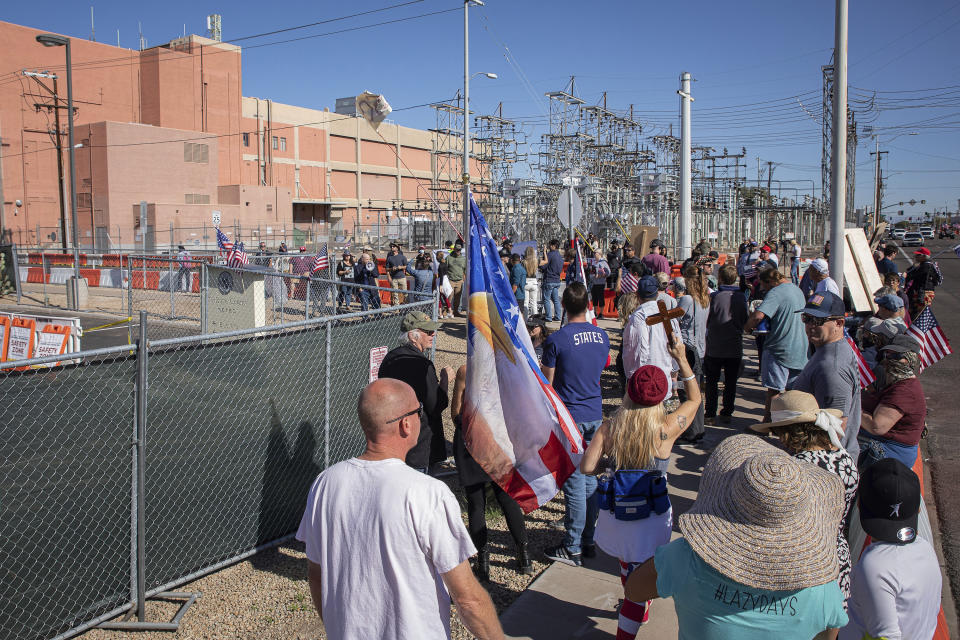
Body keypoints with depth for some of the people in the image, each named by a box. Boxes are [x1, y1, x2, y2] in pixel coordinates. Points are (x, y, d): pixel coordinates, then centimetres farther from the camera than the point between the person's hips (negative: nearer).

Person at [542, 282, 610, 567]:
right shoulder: (601, 336, 3)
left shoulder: (556, 340, -15)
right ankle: (588, 540, 25)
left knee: (574, 482, 0)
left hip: (569, 417, -6)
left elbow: (546, 384, -9)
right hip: (595, 414, 6)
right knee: (590, 479, 14)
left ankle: (573, 548, 9)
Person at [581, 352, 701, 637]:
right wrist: (682, 359, 3)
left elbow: (586, 467, -15)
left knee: (628, 566, 29)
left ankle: (635, 611, 55)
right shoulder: (666, 429, -19)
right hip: (650, 519, -4)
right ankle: (625, 633, 16)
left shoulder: (609, 428, -15)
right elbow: (695, 398, -3)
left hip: (615, 514, 4)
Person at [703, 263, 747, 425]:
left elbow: (707, 321, -6)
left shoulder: (715, 297, -14)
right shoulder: (741, 297, -4)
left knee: (711, 382, 10)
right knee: (730, 383, 12)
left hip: (715, 347, -2)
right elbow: (745, 320, 7)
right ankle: (726, 413, 14)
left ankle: (710, 413, 13)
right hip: (735, 347, 2)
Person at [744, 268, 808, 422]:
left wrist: (747, 327, -13)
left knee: (773, 390, 0)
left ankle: (768, 420, 7)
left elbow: (758, 315, -31)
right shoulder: (797, 290, 12)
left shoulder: (775, 293, -16)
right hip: (800, 350, 8)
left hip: (779, 349, -8)